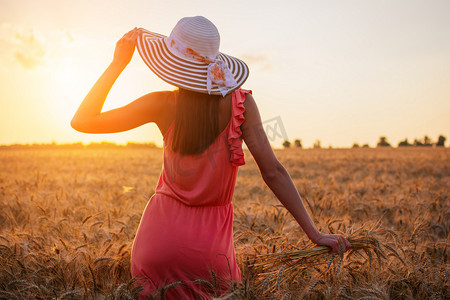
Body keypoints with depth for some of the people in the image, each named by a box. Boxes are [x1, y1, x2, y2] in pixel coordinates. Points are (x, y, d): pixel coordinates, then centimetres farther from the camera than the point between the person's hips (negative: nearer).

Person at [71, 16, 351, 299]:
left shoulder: (164, 105, -9)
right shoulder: (241, 103, -9)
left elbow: (82, 121, -3)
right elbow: (273, 172, -11)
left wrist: (118, 64, -1)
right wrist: (315, 233, -6)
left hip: (160, 236, 0)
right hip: (211, 239, 0)